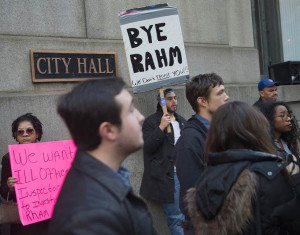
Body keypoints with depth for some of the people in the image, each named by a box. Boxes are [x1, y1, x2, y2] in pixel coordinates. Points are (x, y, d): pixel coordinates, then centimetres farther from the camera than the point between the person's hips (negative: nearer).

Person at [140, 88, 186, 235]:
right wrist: (161, 127, -20)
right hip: (168, 176, -6)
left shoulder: (182, 121, 16)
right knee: (176, 219, -3)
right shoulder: (151, 121, -4)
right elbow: (147, 147, -14)